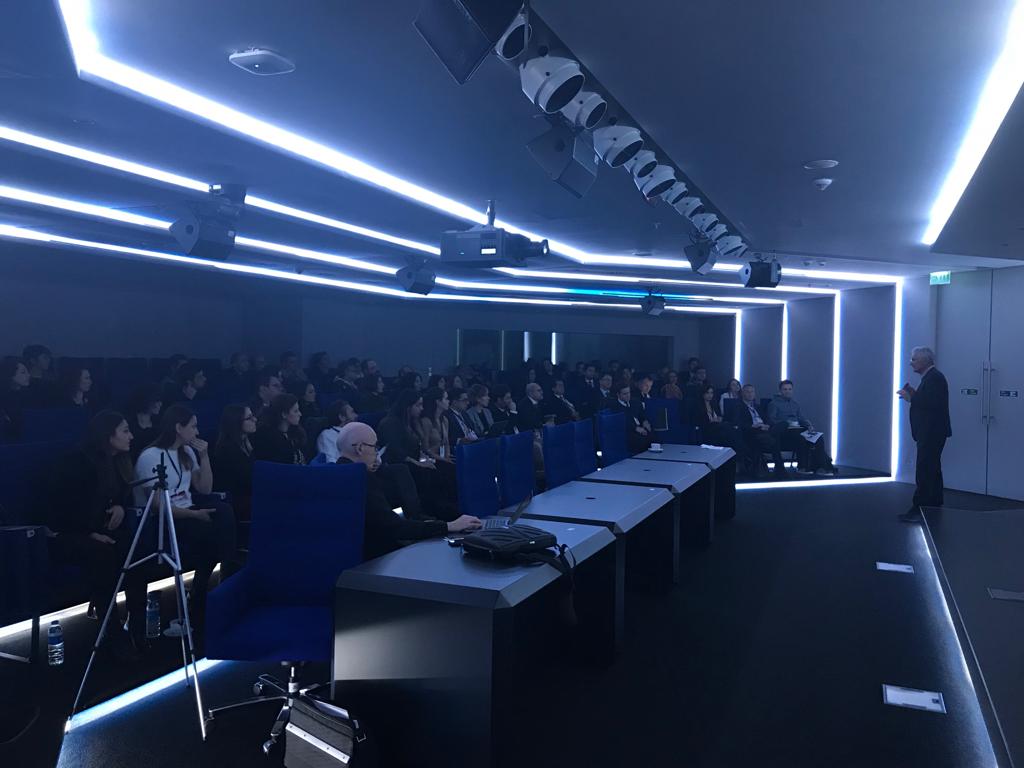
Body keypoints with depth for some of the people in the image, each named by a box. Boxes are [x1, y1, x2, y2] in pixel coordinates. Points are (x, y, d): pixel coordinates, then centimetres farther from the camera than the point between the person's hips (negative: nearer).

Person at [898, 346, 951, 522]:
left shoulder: (934, 378, -15)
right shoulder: (931, 377, 16)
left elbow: (932, 404, -25)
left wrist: (910, 398, -19)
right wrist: (914, 394, 5)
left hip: (931, 433, -11)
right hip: (930, 433, 11)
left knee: (924, 473, -9)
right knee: (931, 472, 15)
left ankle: (919, 510, -8)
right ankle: (934, 508, 23)